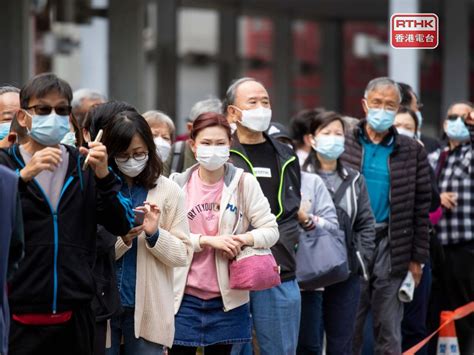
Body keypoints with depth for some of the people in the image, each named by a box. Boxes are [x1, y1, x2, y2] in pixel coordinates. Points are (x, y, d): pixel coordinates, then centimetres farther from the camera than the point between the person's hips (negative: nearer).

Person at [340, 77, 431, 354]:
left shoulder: (412, 152, 6)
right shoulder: (343, 144, 3)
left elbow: (421, 207, 6)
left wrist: (417, 258, 3)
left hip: (390, 247, 1)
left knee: (389, 331, 5)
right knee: (348, 328, 4)